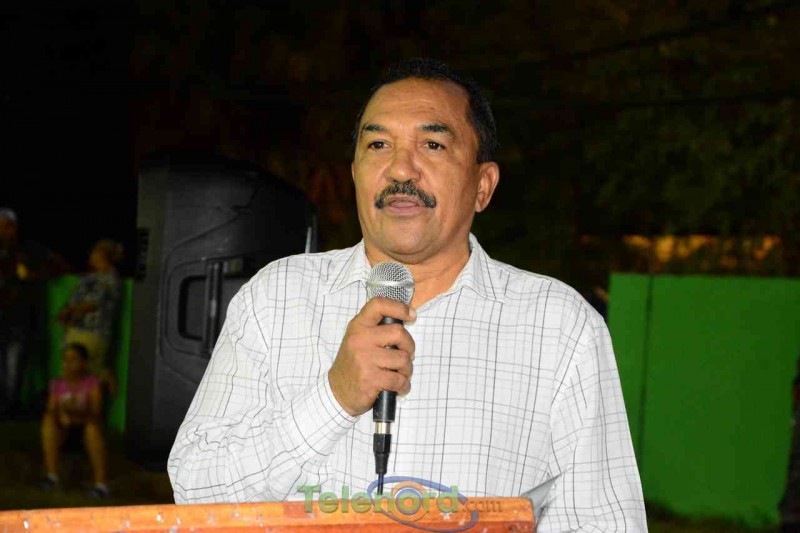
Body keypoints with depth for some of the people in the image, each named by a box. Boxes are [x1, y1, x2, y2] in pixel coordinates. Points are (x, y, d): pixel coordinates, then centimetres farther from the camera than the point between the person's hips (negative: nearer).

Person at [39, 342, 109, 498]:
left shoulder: (92, 382, -5)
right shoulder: (57, 384, 5)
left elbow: (96, 414, -14)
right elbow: (51, 411, -2)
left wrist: (77, 414, -32)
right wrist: (60, 415, -25)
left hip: (86, 428, -3)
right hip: (64, 431, 3)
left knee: (93, 424, -37)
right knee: (48, 417, -28)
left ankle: (101, 484, -41)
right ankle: (52, 475, -30)